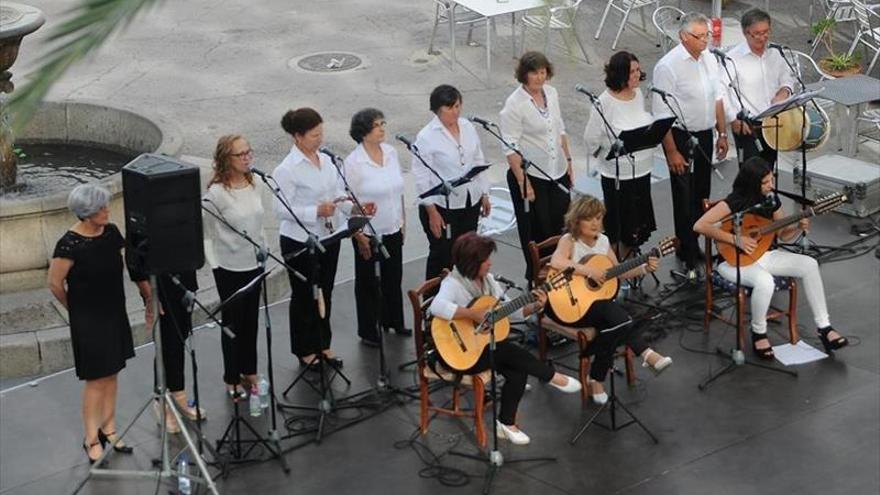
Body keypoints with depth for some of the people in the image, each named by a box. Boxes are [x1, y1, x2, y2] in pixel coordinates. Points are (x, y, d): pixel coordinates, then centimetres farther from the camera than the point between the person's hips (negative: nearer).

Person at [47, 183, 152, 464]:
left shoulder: (111, 233, -2)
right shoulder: (70, 244, -21)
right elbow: (55, 284, -13)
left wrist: (149, 297, -1)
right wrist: (75, 310, 2)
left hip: (115, 314, 6)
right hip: (88, 321, -6)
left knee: (111, 374, 14)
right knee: (96, 378, 1)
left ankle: (108, 429, 28)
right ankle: (91, 440, 13)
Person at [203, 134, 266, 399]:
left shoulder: (253, 186, 2)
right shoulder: (216, 193, -19)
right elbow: (206, 234, -14)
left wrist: (264, 253, 12)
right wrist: (215, 266, -14)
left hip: (254, 265, 6)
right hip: (230, 268, -6)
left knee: (251, 321, 16)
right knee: (232, 323, 7)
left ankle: (249, 372, 32)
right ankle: (232, 380, 21)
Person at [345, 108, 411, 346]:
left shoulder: (391, 153, 1)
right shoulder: (354, 162, -17)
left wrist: (402, 221, 13)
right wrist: (359, 236, -16)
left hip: (393, 230, 6)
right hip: (369, 233, -6)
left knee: (393, 277, 18)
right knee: (368, 282, 8)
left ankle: (393, 321, 37)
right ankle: (368, 331, 22)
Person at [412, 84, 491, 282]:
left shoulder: (467, 127, 4)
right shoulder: (426, 137, -14)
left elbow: (479, 161, 13)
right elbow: (422, 178, -13)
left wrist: (485, 195, 12)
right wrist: (432, 212, -15)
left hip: (470, 202, 6)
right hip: (442, 206, -6)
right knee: (442, 257, 2)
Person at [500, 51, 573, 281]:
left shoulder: (551, 93, 4)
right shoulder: (515, 104, -16)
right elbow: (511, 148, -17)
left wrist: (568, 162, 14)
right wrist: (523, 182, -19)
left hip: (557, 172, 6)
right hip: (531, 175, -6)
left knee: (561, 227, 10)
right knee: (537, 232, 5)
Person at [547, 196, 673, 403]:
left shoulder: (603, 241, 9)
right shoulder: (569, 240, -11)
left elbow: (618, 272, 15)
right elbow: (556, 262, -33)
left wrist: (644, 269, 0)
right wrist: (590, 271, -32)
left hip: (597, 302, 6)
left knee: (613, 324, -27)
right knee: (615, 313, -32)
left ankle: (597, 379, -14)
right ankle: (646, 354, -29)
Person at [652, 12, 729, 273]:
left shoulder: (709, 59, 4)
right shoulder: (668, 66, -18)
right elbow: (662, 114, -19)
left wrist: (722, 134, 12)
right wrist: (672, 152, -20)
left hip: (704, 135, 7)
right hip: (681, 137, -7)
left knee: (701, 195, 15)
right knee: (685, 198, 1)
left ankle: (694, 246, 30)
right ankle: (687, 255, 12)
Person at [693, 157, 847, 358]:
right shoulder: (734, 202, -20)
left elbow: (783, 234, 11)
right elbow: (699, 226, -30)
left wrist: (799, 227, -12)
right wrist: (736, 239, -32)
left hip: (763, 255, 7)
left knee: (809, 265, -11)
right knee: (765, 281, -37)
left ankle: (824, 328, -5)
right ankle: (758, 332, -10)